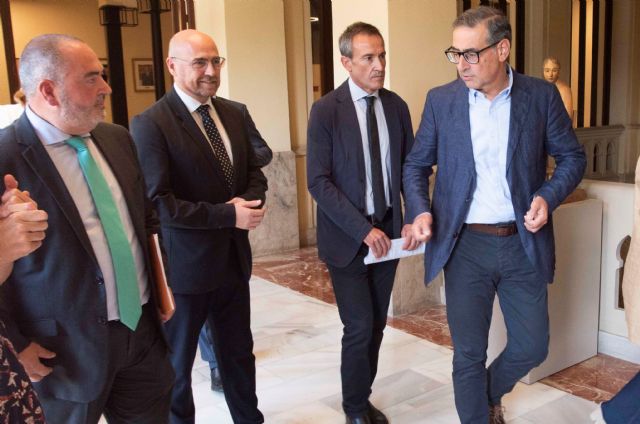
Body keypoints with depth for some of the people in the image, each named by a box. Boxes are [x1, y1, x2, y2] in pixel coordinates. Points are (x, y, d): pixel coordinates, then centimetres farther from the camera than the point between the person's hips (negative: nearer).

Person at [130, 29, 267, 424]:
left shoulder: (236, 113, 5)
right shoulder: (150, 123, -16)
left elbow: (254, 172, 10)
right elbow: (158, 202, -20)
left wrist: (249, 202, -12)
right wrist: (228, 214, -22)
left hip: (233, 257, 6)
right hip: (184, 263, -5)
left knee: (240, 352, 21)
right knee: (176, 360, 15)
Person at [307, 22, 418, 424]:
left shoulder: (397, 106, 4)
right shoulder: (326, 110, -10)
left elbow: (410, 168, 8)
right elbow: (319, 182, -14)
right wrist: (362, 229, -18)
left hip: (388, 230, 5)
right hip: (348, 236, -4)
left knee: (377, 325, 13)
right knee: (360, 327, -1)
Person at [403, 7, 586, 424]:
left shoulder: (542, 95, -2)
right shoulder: (440, 100, -1)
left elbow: (572, 157, 6)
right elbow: (417, 165, 7)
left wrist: (548, 197, -13)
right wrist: (420, 210, -11)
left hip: (523, 243, 1)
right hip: (465, 245, -1)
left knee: (532, 347, 12)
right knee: (469, 353, 7)